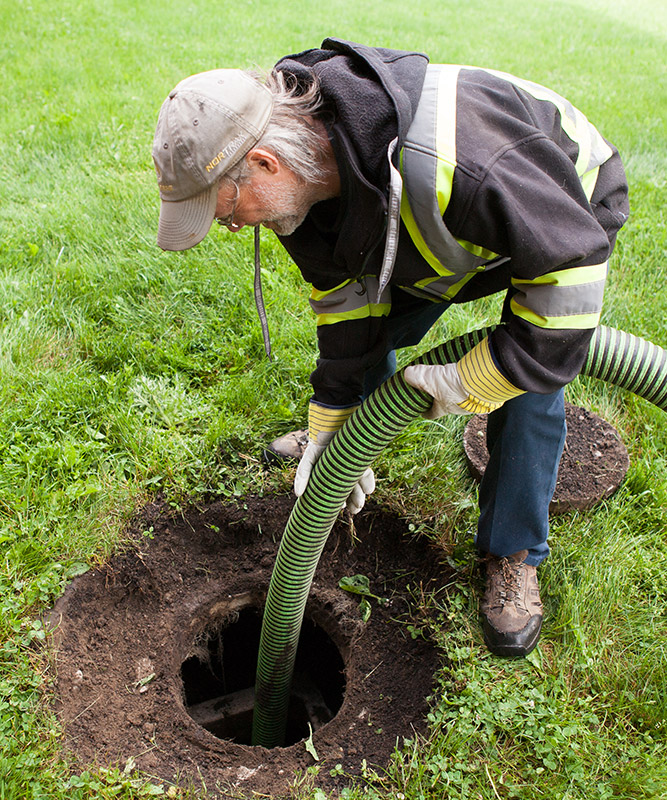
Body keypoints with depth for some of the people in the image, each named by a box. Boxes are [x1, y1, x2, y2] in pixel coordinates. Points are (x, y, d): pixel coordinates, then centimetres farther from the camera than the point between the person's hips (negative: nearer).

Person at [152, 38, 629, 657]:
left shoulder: (453, 161, -47)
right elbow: (343, 298, -10)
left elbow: (572, 265, -37)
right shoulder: (306, 168, -20)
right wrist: (330, 427, -7)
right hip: (442, 230, 6)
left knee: (528, 391, -14)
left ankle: (513, 556, 8)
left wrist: (471, 380, -32)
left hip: (567, 214, -6)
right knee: (367, 326, 5)